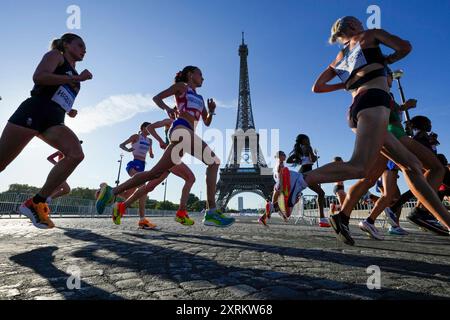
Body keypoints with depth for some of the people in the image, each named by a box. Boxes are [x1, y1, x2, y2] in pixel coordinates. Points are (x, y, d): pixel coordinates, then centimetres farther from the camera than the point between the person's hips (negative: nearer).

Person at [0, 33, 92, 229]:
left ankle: (36, 203, -20)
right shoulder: (55, 55, 9)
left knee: (76, 154, -22)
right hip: (32, 113, -5)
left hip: (53, 121, 6)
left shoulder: (74, 76, 28)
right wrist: (75, 78, -9)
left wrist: (69, 111, 17)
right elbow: (39, 77, -10)